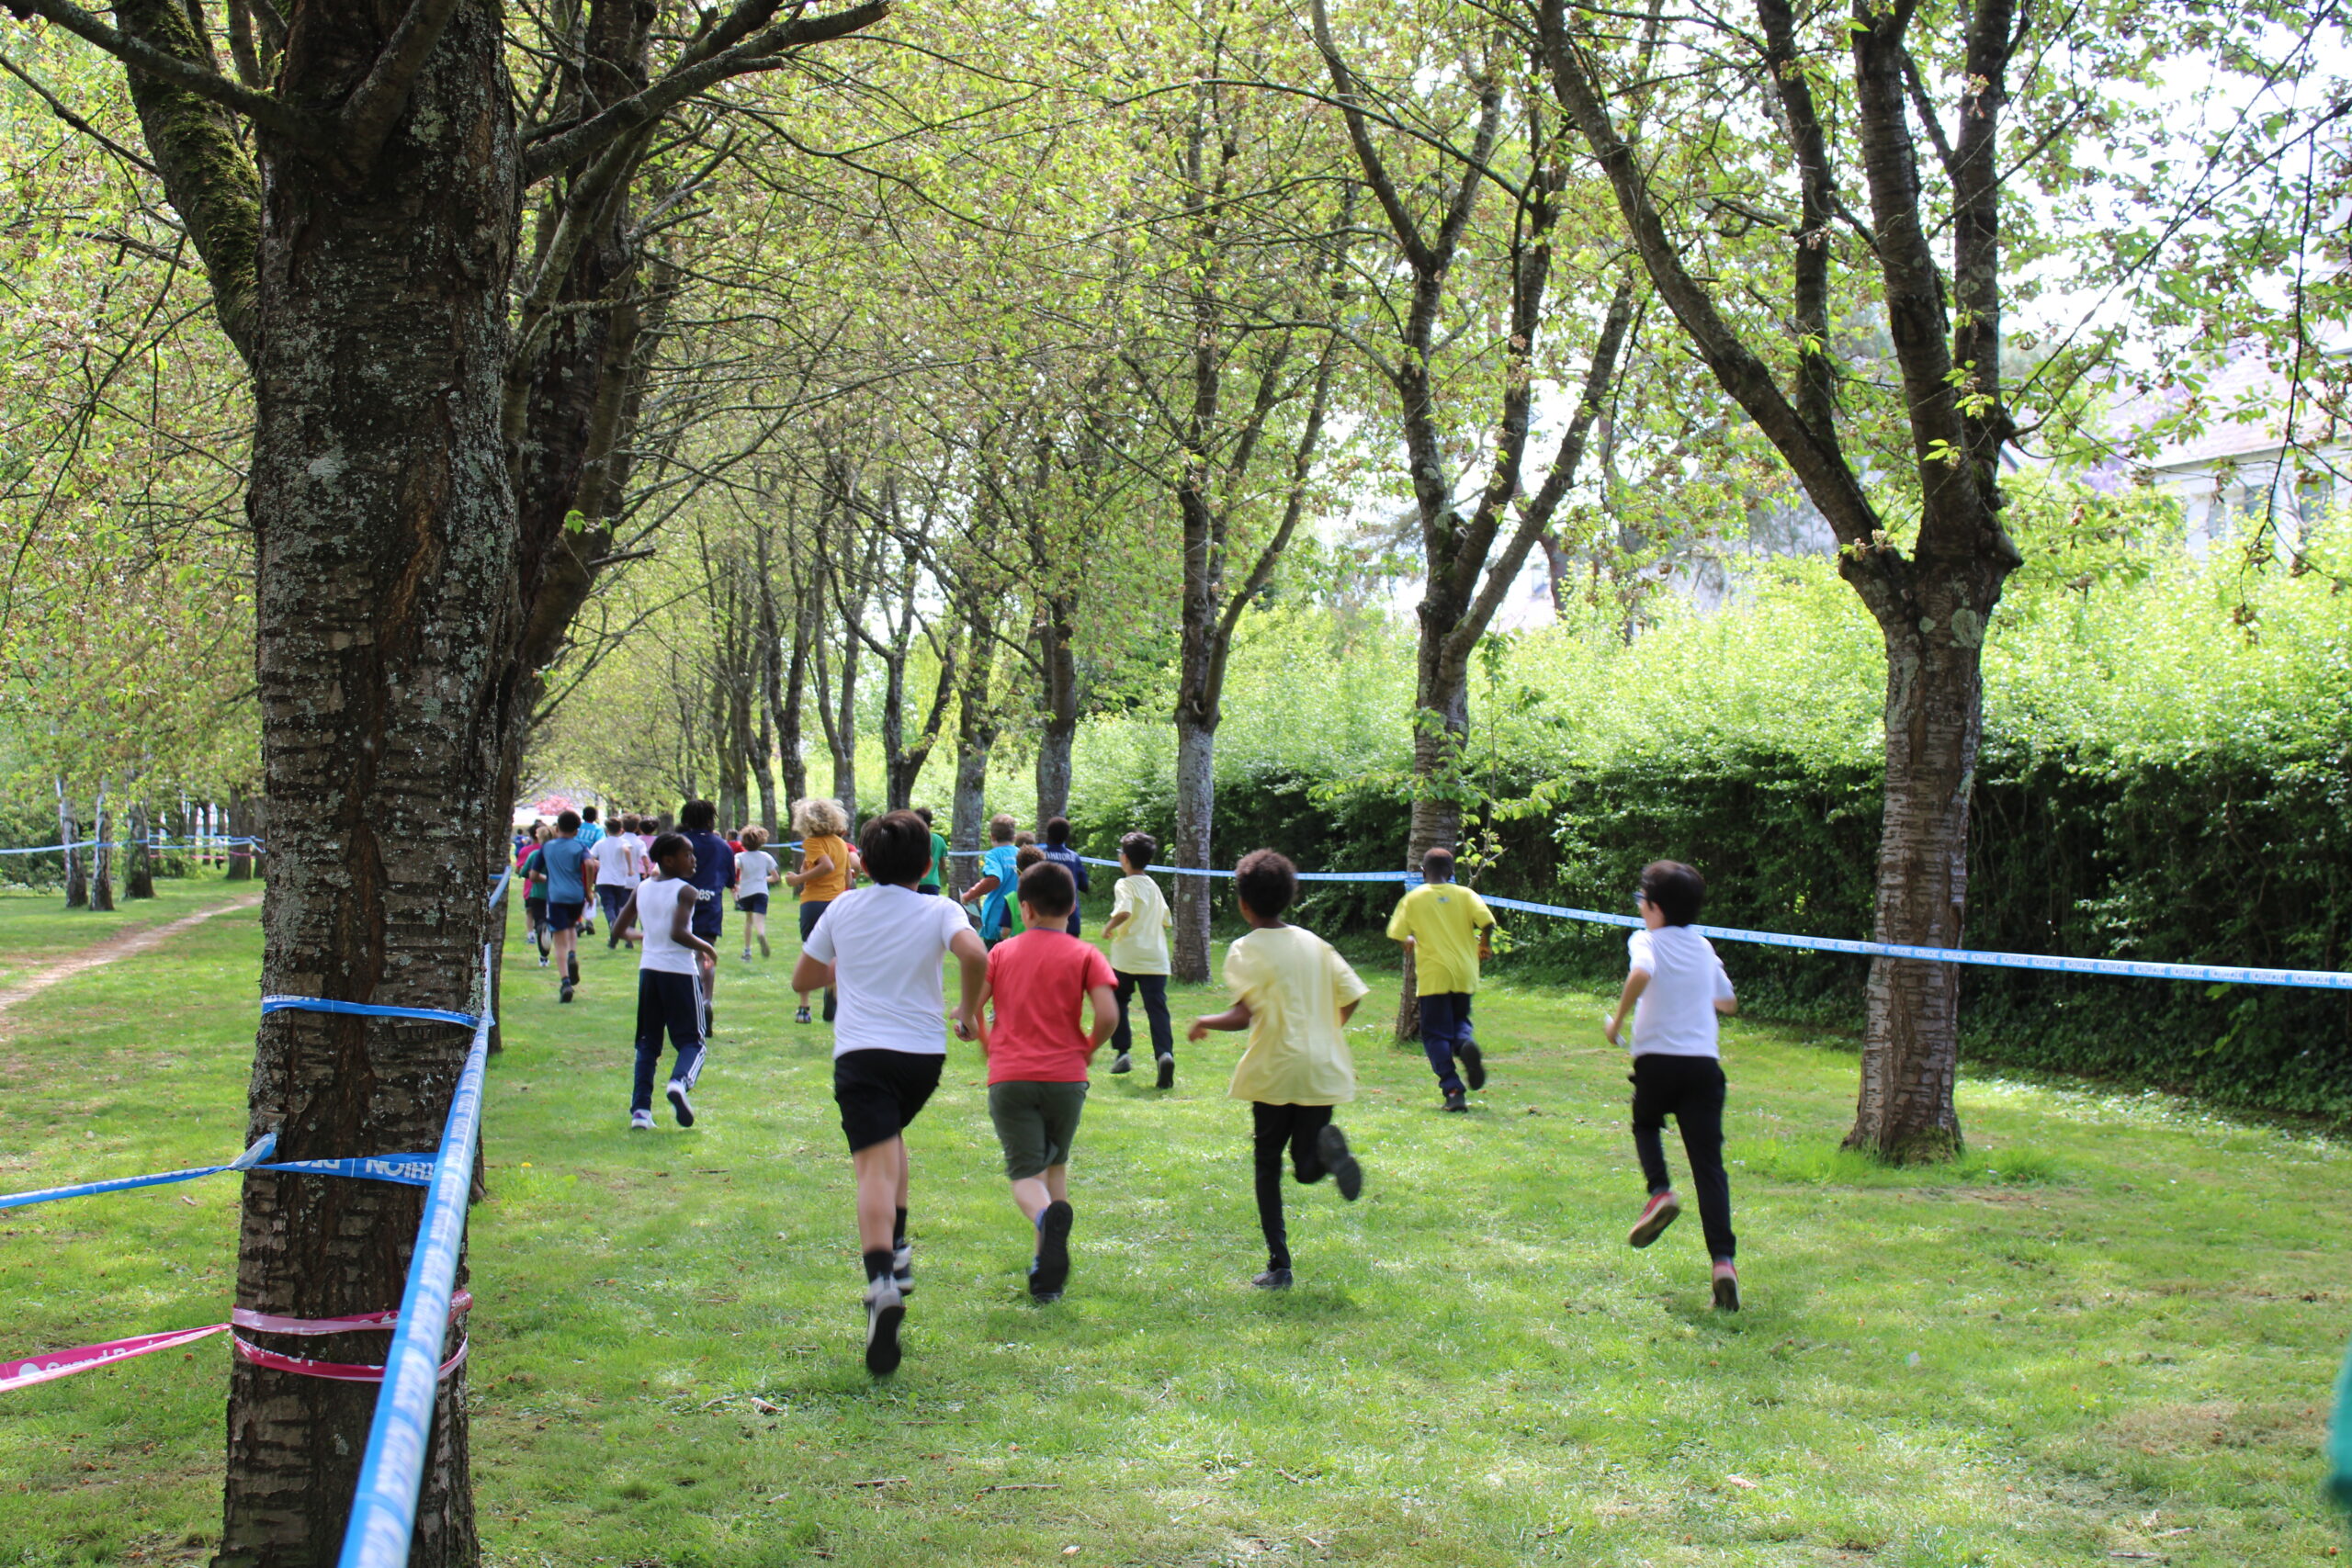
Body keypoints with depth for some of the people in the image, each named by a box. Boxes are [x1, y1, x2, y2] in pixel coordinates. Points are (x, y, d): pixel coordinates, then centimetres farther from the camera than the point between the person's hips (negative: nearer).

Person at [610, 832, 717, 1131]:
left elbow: (619, 927, 10)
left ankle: (640, 1109, 3)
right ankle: (680, 1081, -29)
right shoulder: (685, 891, -10)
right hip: (680, 971, -5)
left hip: (648, 969, 5)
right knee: (691, 1041, 2)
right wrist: (705, 948, -7)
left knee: (647, 1044, 14)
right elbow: (678, 932, -23)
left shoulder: (641, 889, 7)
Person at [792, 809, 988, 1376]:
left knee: (877, 1166, -14)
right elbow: (975, 955, -18)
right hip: (924, 1051, 1)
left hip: (860, 1052, -1)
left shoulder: (844, 908, 9)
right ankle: (897, 1249, 24)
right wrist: (969, 1009, -2)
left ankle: (883, 1282, -36)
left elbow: (802, 979, 18)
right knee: (892, 1136, 30)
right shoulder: (937, 911, 3)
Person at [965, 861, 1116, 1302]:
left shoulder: (1002, 952, 7)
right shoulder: (1084, 955, 3)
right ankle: (1049, 1267, 15)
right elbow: (1107, 1013, -10)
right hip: (1065, 1077, 1)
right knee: (1056, 1164, 22)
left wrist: (986, 1046, 19)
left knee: (1025, 1174, 0)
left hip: (1009, 1078, -1)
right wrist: (1088, 1049, 9)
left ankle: (1047, 1216, -36)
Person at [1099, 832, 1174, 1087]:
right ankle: (1164, 1053, -26)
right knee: (1157, 1007, -5)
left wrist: (1108, 928, -8)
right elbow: (1165, 920, 20)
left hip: (1126, 957, -4)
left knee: (1117, 1001, 17)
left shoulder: (1124, 885, -6)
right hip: (1156, 958, 4)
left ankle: (1122, 1052, 14)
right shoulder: (1153, 886, 15)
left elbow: (1124, 912, -24)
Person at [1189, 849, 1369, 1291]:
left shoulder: (1246, 950, -6)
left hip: (1274, 1072, -4)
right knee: (1308, 1168, 11)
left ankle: (1279, 1266, 4)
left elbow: (1243, 1015, -17)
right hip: (1323, 1071, 4)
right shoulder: (1314, 944, 10)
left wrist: (1205, 1022, 0)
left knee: (1268, 1167, 10)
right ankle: (1327, 1147, -24)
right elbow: (1350, 998, 9)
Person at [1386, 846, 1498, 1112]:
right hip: (1465, 974, 2)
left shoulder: (1413, 898, 1)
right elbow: (1487, 921, -10)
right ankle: (1465, 1043, -16)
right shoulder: (1464, 894, 3)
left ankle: (1453, 1091, -11)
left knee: (1436, 1034, 3)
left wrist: (1411, 941, 20)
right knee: (1459, 1019, 21)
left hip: (1433, 975, -2)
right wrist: (1484, 943, 10)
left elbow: (1396, 934, -2)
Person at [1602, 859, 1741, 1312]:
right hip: (1704, 1062, 3)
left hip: (1657, 1059, -3)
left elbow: (1641, 974, -24)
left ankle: (1660, 1191, 1)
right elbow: (1728, 1002, 24)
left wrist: (1618, 1018, -13)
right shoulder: (1704, 948, 14)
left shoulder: (1646, 941, -1)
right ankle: (1723, 1258, -14)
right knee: (1709, 1163, 0)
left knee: (1646, 1123, 28)